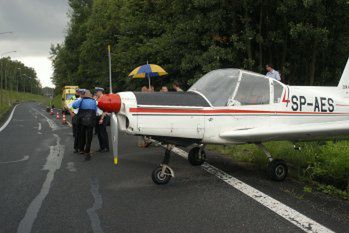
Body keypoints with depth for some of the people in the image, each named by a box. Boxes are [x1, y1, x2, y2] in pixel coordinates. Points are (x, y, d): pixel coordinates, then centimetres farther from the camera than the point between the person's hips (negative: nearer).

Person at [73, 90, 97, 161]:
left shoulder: (81, 100, -3)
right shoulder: (94, 101, 3)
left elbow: (74, 105, -16)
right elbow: (95, 111, 6)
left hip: (82, 121, 0)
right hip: (90, 121, 0)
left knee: (81, 136, 17)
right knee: (88, 137, 2)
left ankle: (81, 149, 31)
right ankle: (87, 152, -5)